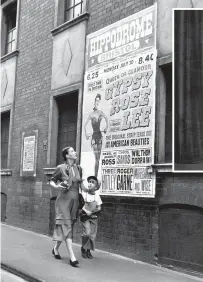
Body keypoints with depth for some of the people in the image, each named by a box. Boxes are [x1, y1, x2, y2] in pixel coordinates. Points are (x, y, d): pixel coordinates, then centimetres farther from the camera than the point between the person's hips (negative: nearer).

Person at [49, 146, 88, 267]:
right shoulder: (60, 168, -5)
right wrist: (56, 186, -16)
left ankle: (56, 248, 33)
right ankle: (72, 257, -10)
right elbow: (52, 181, 4)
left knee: (67, 227, 12)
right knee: (66, 227, -8)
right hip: (64, 200, -5)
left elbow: (81, 185, 14)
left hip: (75, 200, 5)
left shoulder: (78, 168, 7)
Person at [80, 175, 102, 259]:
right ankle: (83, 248, 8)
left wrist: (92, 212, -13)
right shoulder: (84, 194, -6)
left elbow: (99, 208, 3)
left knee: (92, 234, 3)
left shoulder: (97, 196, 0)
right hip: (85, 216, -3)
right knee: (87, 233, -15)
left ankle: (88, 250, 20)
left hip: (94, 217, 3)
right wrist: (86, 211, -19)